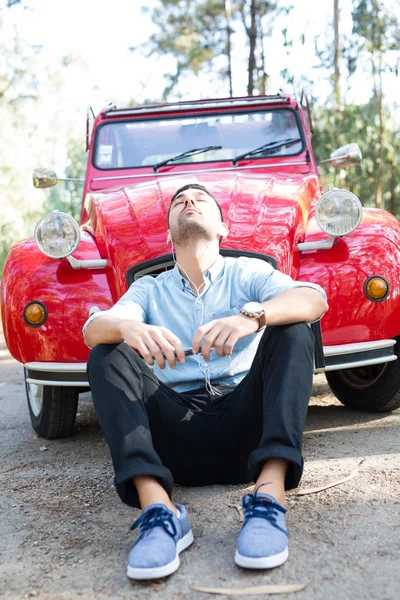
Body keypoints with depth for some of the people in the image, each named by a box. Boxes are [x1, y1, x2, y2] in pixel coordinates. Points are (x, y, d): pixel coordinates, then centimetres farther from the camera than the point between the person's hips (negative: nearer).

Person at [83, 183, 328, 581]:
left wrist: (253, 316, -29)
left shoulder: (248, 273, 14)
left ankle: (269, 496, -36)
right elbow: (93, 329, -1)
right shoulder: (150, 289, 19)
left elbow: (314, 300, -7)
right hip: (177, 436, 1)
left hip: (245, 428, -1)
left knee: (292, 330, -18)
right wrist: (128, 327, -27)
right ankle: (158, 510, -36)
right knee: (106, 355, -16)